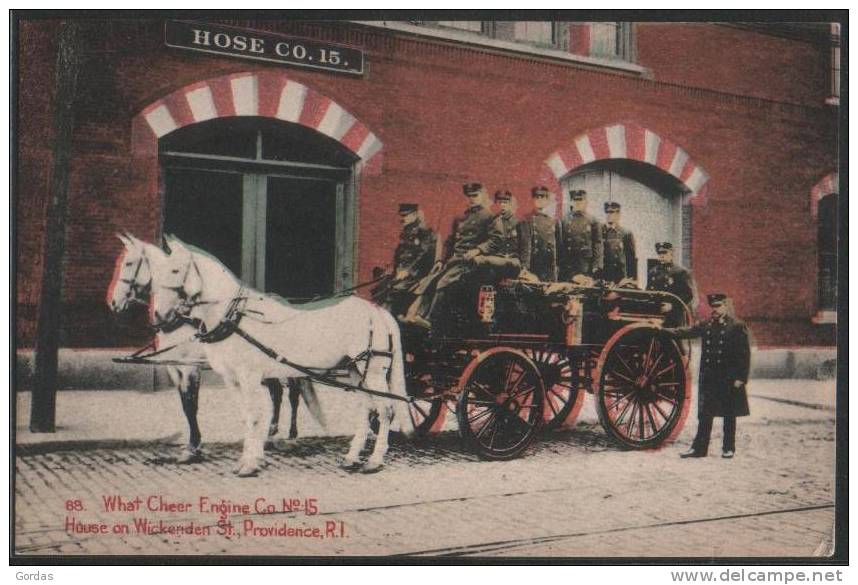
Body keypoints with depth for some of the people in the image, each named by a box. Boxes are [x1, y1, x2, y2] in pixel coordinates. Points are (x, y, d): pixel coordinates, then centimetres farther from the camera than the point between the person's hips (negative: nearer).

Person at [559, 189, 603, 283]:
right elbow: (560, 246, 8)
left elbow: (598, 247, 4)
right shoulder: (563, 222, 9)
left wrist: (596, 269, -5)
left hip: (587, 268, -1)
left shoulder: (593, 222, 8)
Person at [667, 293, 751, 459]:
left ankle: (729, 448, 18)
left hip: (729, 379, -4)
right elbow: (686, 332, 8)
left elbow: (744, 355, -7)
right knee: (705, 414, 6)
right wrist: (664, 330, -4)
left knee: (729, 415, 7)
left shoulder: (738, 327, -5)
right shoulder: (706, 325, 9)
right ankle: (699, 448, 11)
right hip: (708, 377, 4)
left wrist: (741, 378, -12)